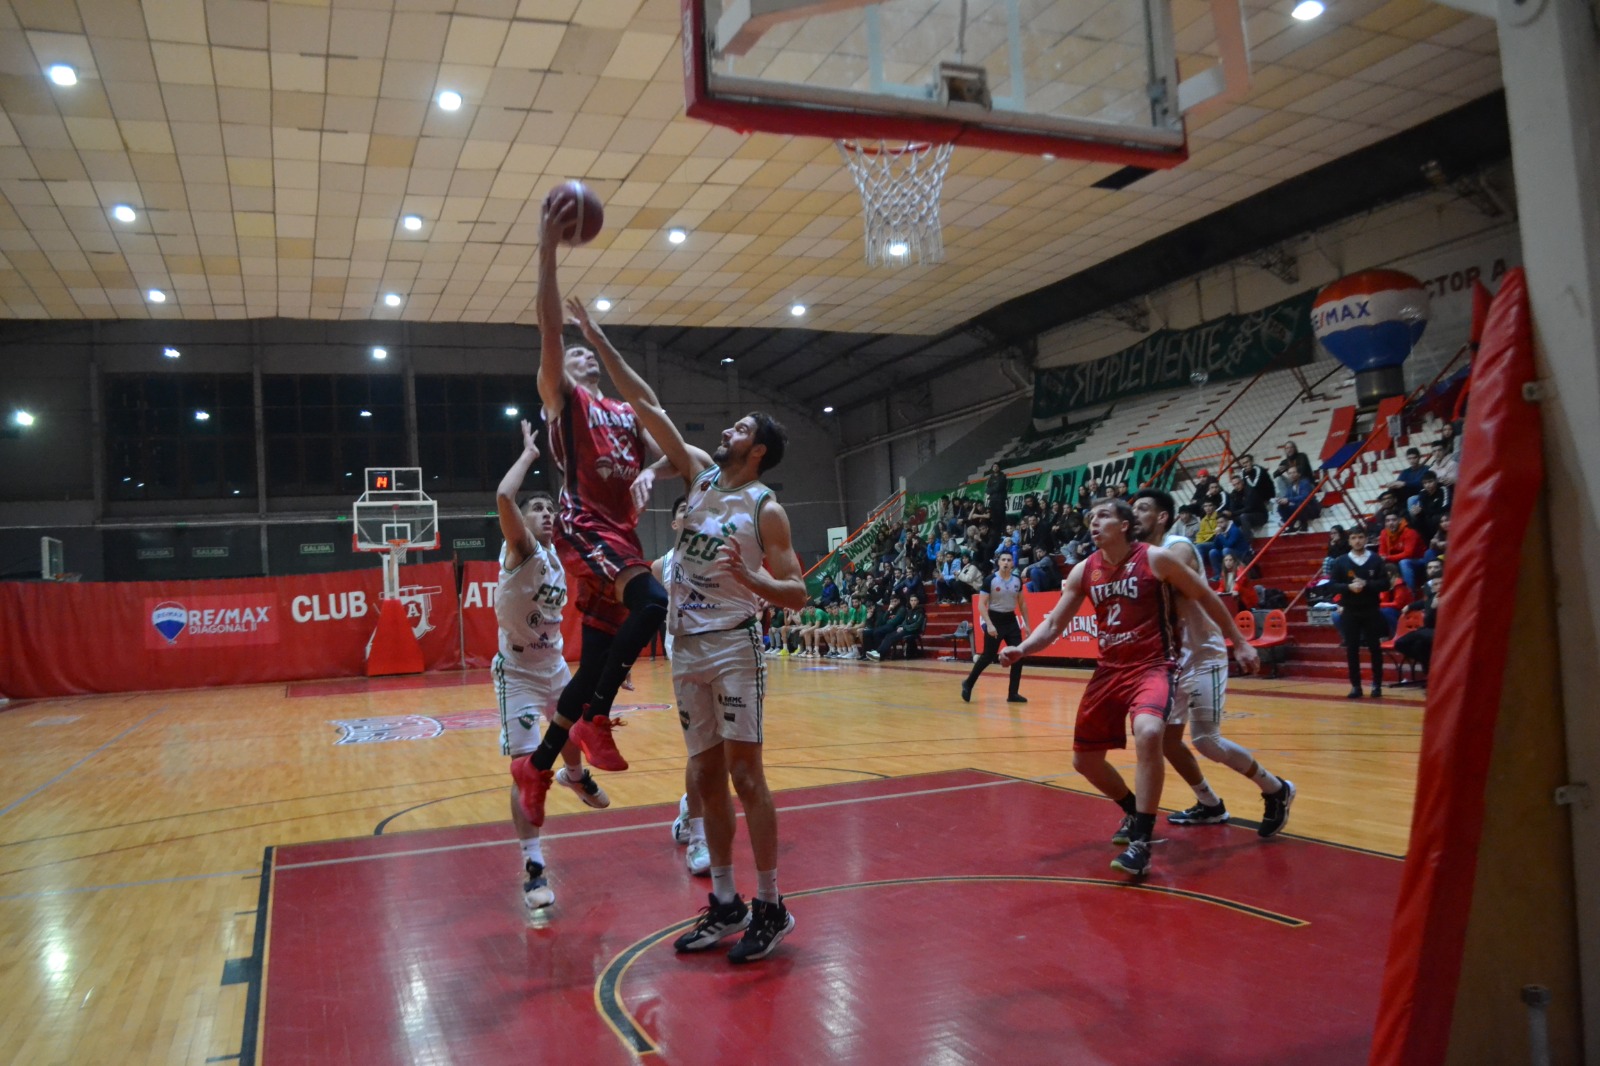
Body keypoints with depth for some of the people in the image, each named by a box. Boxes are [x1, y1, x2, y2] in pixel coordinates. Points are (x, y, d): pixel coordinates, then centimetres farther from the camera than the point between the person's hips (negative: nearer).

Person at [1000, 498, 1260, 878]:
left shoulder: (1156, 558, -11)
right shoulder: (1083, 571, 2)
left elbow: (1205, 597, 0)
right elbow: (1053, 624, 4)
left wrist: (1239, 642, 3)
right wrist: (1022, 649, -14)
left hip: (1153, 666, -6)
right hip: (1110, 669, 6)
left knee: (1148, 733, -34)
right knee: (1084, 759, 10)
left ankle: (1141, 841, -22)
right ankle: (1135, 813, 38)